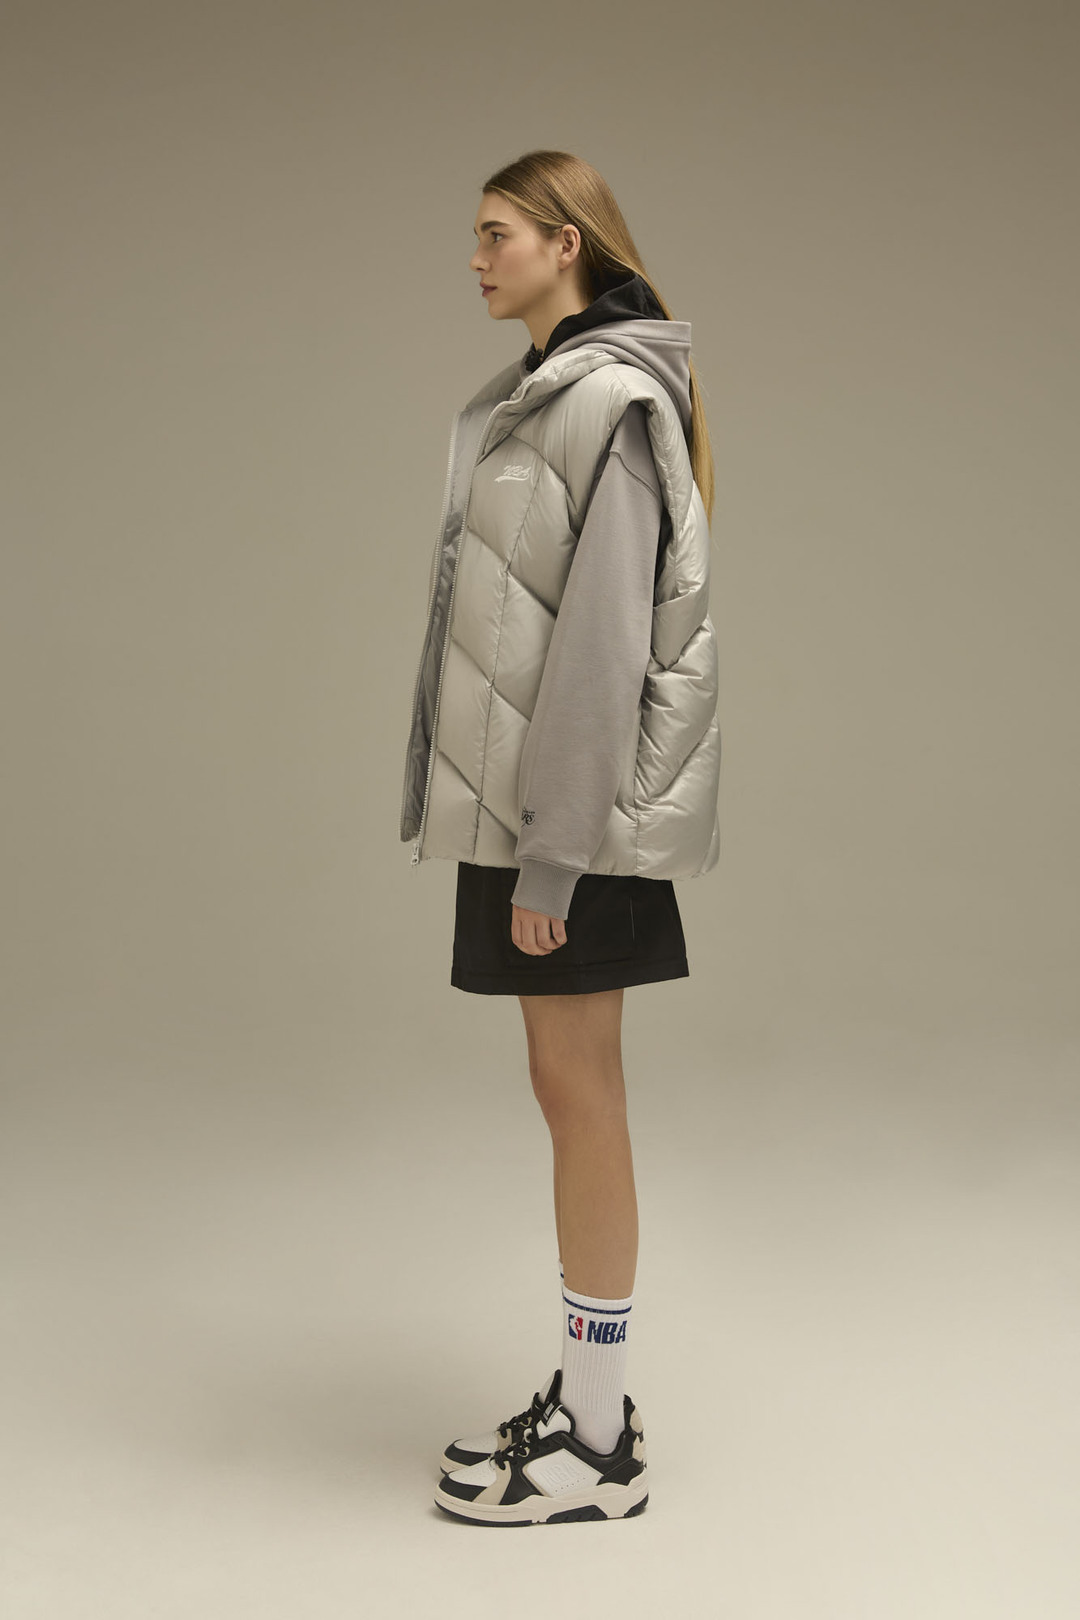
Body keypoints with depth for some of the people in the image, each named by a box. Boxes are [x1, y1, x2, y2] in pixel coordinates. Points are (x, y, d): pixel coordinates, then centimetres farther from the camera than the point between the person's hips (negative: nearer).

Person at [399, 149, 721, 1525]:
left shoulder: (609, 401, -13)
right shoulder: (537, 398, 16)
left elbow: (606, 631, -19)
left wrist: (551, 847, -20)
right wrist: (519, 827, 15)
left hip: (577, 801, -9)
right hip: (526, 792, 9)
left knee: (579, 1092, -3)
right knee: (570, 1088, 12)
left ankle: (598, 1449, 8)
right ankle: (587, 1397, 23)